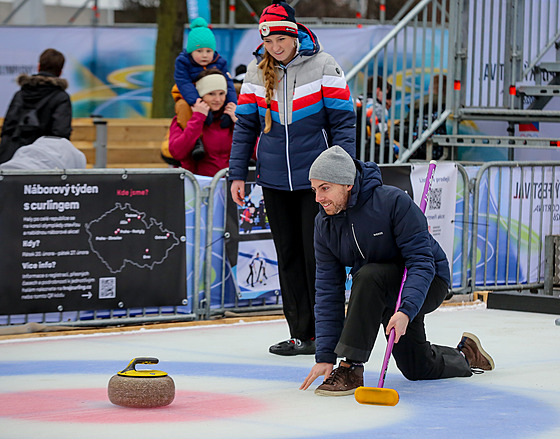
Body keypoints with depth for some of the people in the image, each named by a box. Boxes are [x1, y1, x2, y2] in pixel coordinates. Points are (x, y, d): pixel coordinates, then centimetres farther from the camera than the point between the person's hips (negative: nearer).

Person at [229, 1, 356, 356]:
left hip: (316, 179, -4)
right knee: (289, 256, 7)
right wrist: (238, 174, 6)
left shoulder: (323, 66, -7)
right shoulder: (256, 71, 4)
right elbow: (246, 126, 11)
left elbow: (343, 122, -6)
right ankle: (301, 334, 14)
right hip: (275, 181, 4)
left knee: (318, 255, -3)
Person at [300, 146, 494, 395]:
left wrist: (405, 311, -44)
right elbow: (328, 292, -10)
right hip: (385, 293, 7)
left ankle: (352, 368, -26)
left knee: (368, 276, -34)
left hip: (429, 281, -7)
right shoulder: (324, 224, -11)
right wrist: (325, 356, -16)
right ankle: (464, 354, 42)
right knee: (418, 370, 10)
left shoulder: (393, 201, -28)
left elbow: (422, 262, -29)